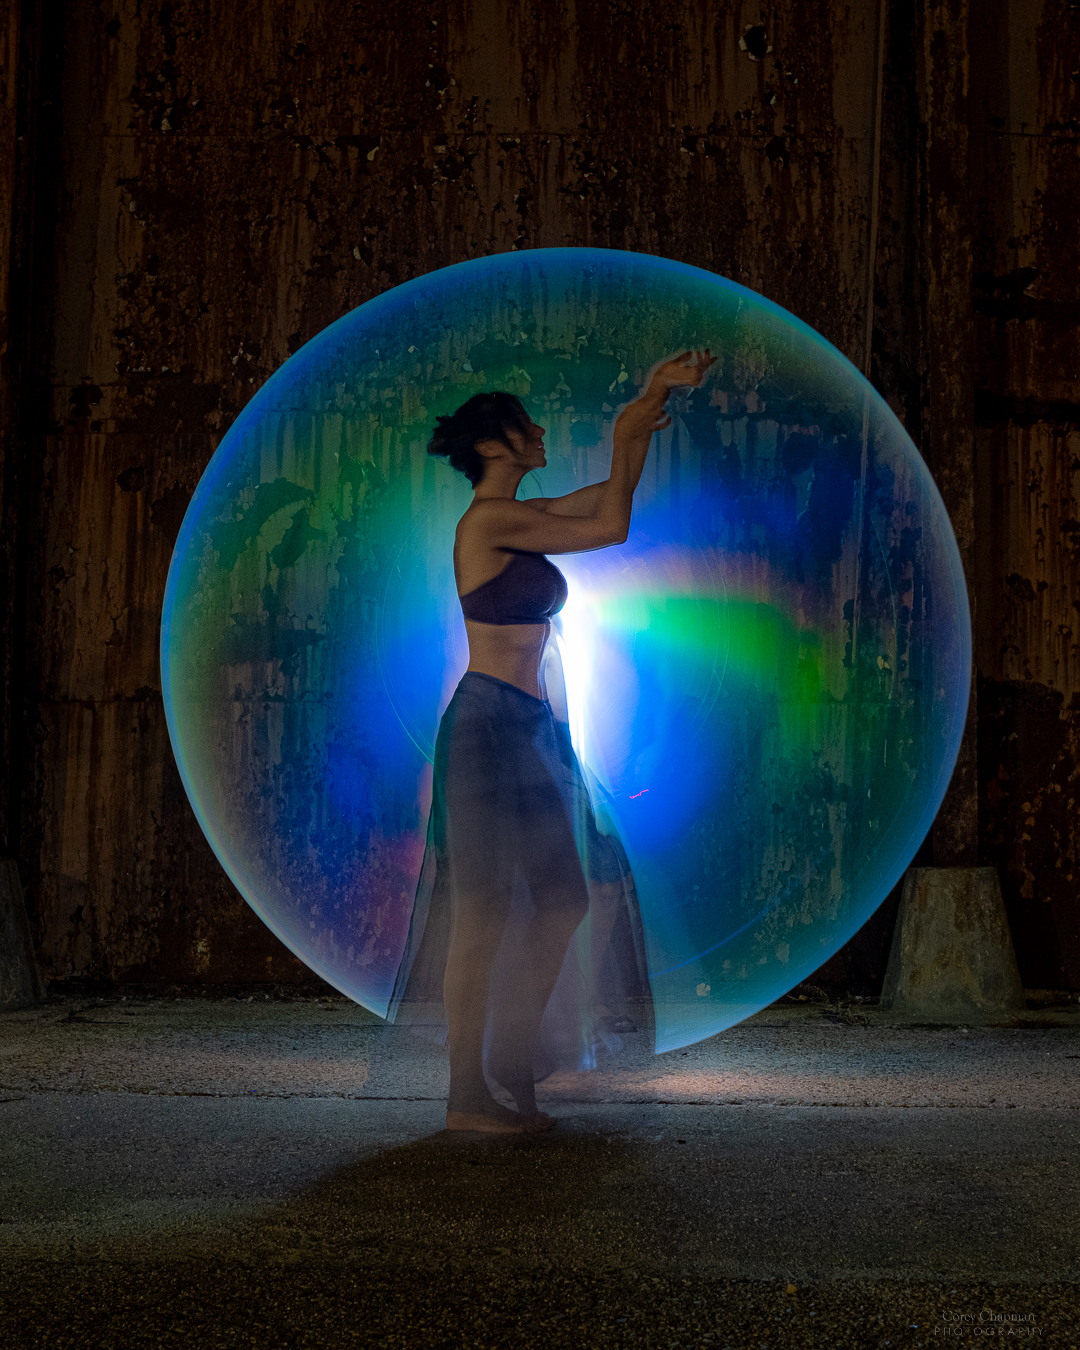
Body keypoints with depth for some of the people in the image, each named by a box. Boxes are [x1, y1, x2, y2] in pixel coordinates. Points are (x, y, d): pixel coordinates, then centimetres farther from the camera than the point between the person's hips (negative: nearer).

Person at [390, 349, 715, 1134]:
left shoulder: (519, 521, 17)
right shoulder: (489, 520, -10)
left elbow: (609, 496, 22)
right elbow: (613, 526, -7)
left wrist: (656, 394, 19)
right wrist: (629, 434, 6)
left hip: (529, 729, 10)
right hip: (489, 723, -10)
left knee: (564, 900, 11)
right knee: (483, 911, -5)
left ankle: (512, 1069, 21)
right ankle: (468, 1098, 3)